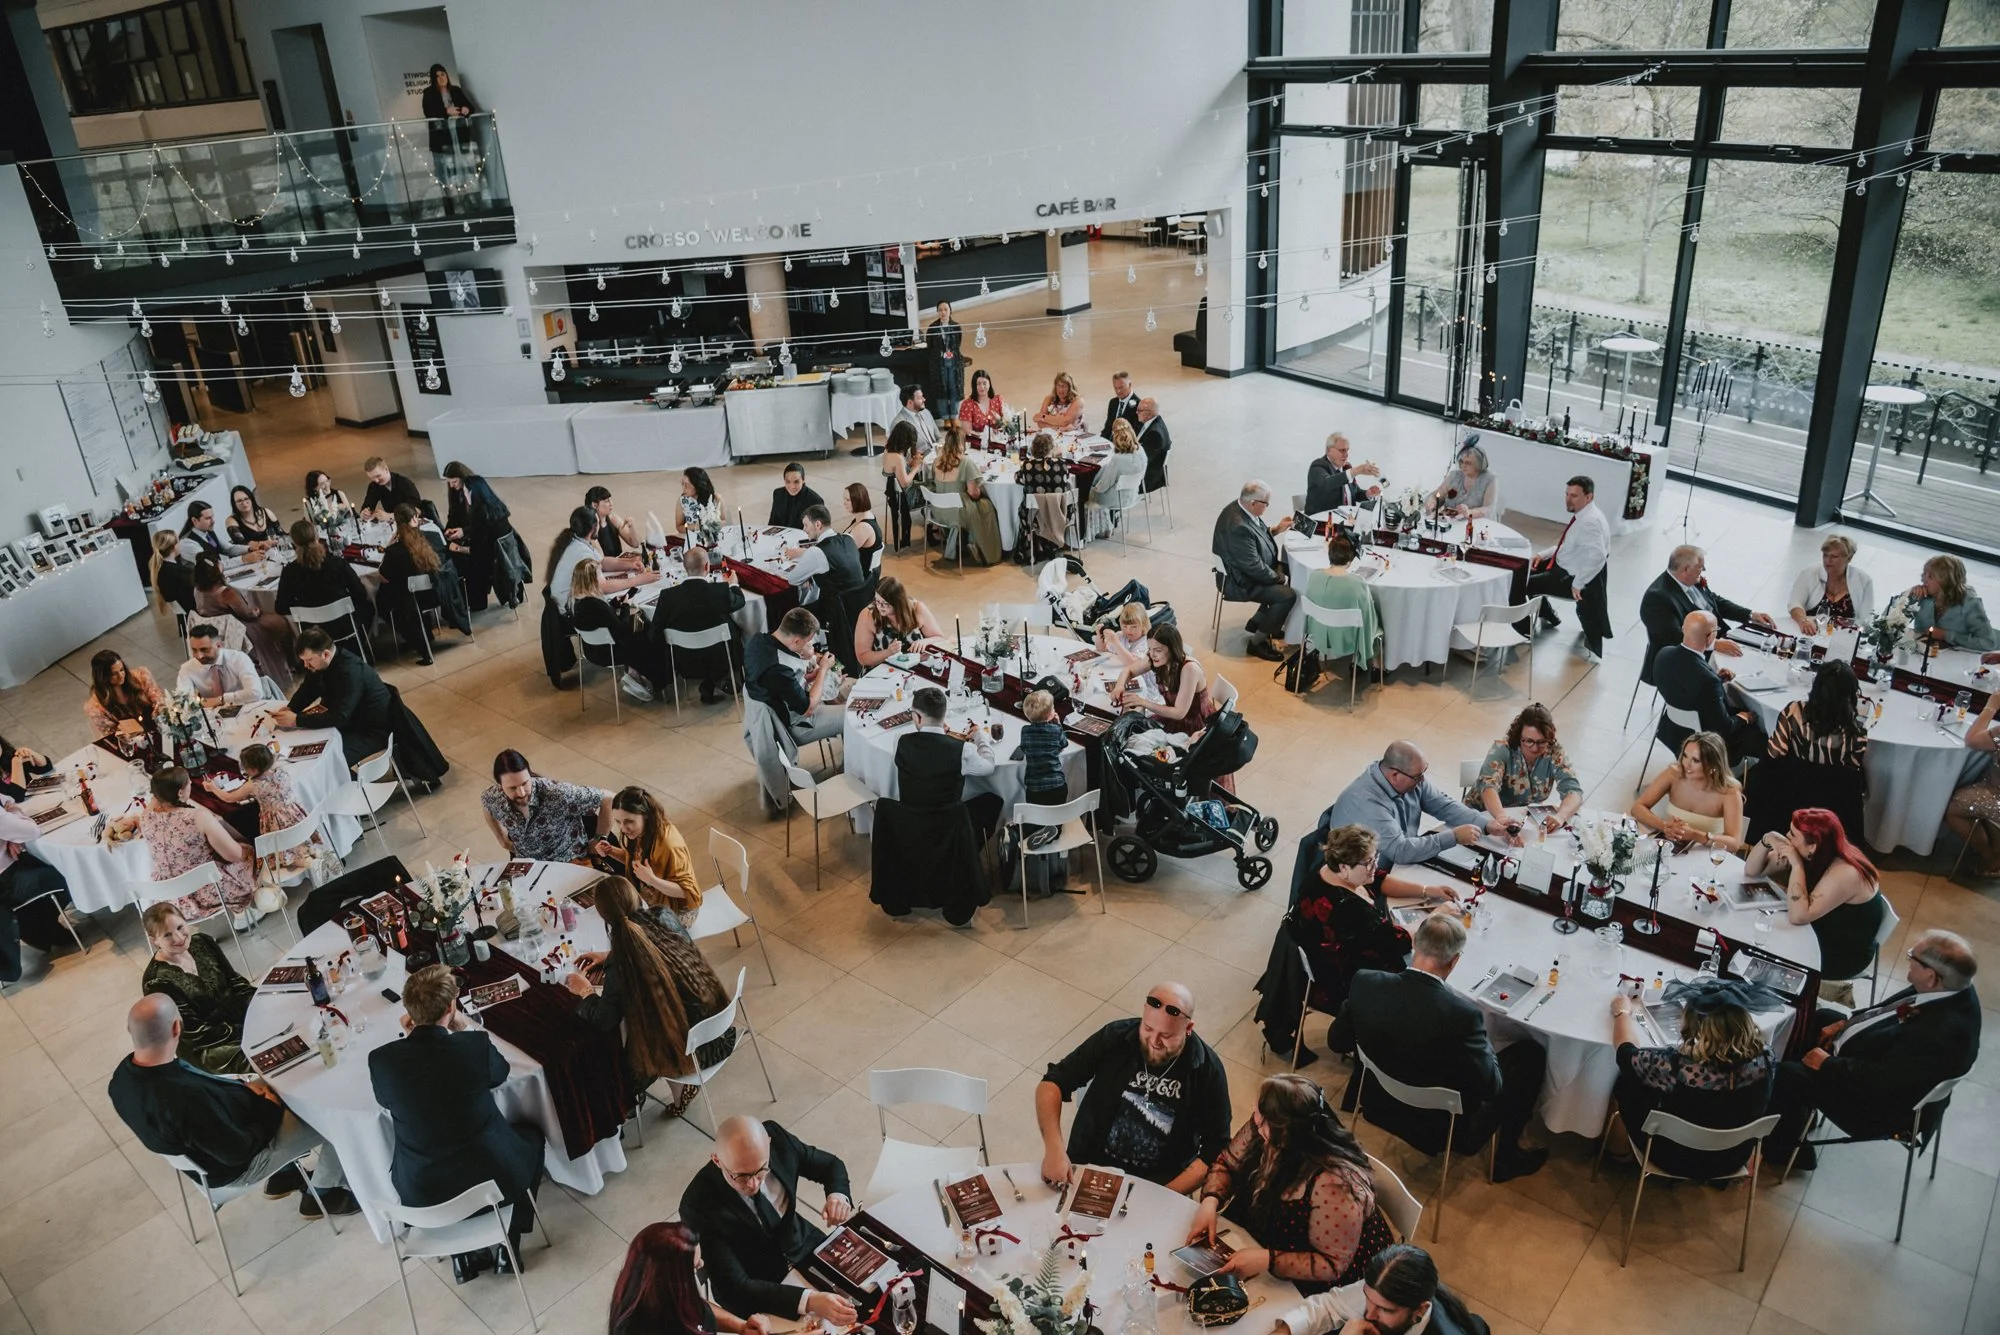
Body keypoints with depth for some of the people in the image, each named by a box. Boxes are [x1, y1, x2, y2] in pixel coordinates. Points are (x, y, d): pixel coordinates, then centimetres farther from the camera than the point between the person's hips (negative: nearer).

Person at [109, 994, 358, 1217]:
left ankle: (283, 1174, 34)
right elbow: (237, 1151, -28)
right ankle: (323, 1194, 27)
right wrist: (271, 1111, -13)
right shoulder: (188, 1099, -43)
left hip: (202, 1145, 8)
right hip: (232, 1165, -8)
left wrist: (242, 1087, -5)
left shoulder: (124, 1075, -17)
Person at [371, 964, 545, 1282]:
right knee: (530, 1135, 30)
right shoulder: (475, 1046, -21)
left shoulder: (380, 1059, -17)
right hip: (491, 1176, -2)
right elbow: (500, 1072, 4)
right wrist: (465, 1026, 9)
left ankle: (461, 1252, 33)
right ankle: (509, 1243, 29)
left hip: (419, 1191, 2)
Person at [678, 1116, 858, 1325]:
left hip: (804, 1247, 5)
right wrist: (809, 1301, -42)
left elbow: (830, 1164, -2)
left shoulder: (776, 1138, -20)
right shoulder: (699, 1205, -31)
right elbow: (736, 1287, -31)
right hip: (757, 1294, -4)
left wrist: (838, 1194, -24)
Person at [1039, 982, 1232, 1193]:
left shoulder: (1208, 1070, -10)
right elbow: (1052, 1084, -6)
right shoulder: (1115, 1037, -9)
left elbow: (1216, 1149, -5)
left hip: (1158, 1186, 0)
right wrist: (1054, 1149, -22)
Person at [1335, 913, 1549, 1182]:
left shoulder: (1365, 982, -21)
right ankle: (1506, 1156, 28)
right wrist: (1484, 1044, -3)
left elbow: (1338, 1040, -5)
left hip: (1379, 1104, 5)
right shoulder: (1462, 1012, -33)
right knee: (1531, 1054, 12)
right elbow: (1491, 1086, -20)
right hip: (1444, 1125, -5)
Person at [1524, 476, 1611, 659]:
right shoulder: (1583, 515, 3)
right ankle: (1548, 616, 33)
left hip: (1571, 577, -10)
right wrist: (1544, 554, 7)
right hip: (1565, 565, 10)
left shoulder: (1590, 522, -29)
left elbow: (1597, 557, -39)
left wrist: (1578, 584, -32)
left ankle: (1524, 629, 12)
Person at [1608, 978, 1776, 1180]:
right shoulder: (1766, 1057, -26)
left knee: (1627, 1080, 16)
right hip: (1732, 1160, 4)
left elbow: (1626, 1053, -15)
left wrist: (1622, 1012, 4)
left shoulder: (1677, 1066, -37)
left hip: (1676, 1159, -4)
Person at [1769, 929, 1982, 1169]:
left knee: (1786, 1075, -12)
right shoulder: (1952, 988, -13)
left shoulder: (1939, 1034, -39)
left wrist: (1828, 1064, -18)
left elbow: (1878, 1079, -31)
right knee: (1820, 1018, 20)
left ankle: (1784, 1147, 14)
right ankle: (1801, 1107, 31)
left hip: (1879, 1105, -10)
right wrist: (1846, 1023, 1)